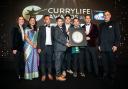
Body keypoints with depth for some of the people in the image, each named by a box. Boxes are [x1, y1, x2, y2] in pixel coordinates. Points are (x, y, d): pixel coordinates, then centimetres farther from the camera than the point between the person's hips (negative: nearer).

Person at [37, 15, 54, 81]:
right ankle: (43, 75, 12)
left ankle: (49, 74, 19)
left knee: (50, 61, 8)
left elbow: (54, 37, 8)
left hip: (50, 47, 2)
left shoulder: (52, 28, 9)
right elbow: (39, 38, 0)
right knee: (43, 61, 3)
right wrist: (39, 47, -7)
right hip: (43, 47, -2)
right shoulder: (41, 28, 3)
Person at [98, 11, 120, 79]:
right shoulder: (101, 25, 16)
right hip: (103, 47, 3)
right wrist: (99, 45, 10)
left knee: (112, 61, 3)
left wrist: (116, 45, -11)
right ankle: (105, 73, 17)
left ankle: (112, 73, 16)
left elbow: (117, 35, -2)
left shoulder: (114, 24, 4)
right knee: (104, 61, 6)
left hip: (111, 47, -3)